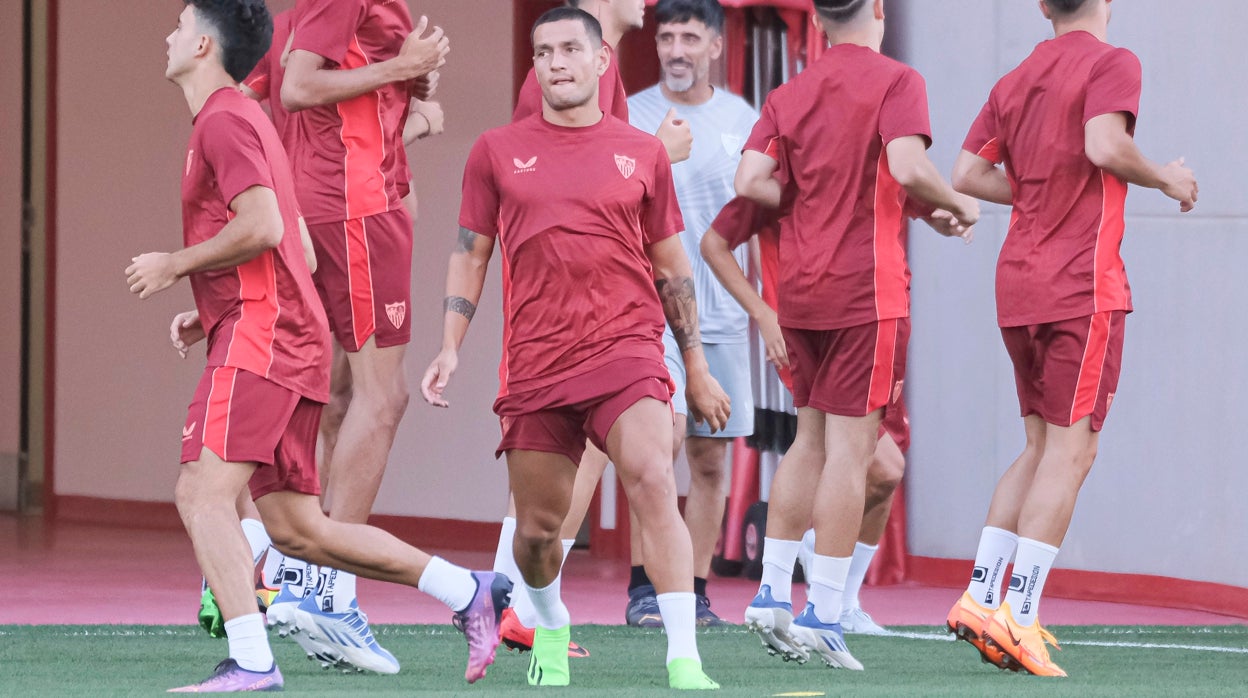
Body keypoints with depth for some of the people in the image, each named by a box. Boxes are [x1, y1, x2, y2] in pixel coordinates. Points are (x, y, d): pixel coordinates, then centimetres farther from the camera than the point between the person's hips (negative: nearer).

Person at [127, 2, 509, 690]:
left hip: (259, 337, -10)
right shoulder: (244, 119, 25)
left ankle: (250, 661, -27)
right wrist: (207, 312, 21)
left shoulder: (224, 119, -6)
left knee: (202, 492, -18)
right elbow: (293, 250, 28)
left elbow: (262, 227, -20)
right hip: (294, 346, 10)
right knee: (296, 527, 10)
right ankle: (471, 591, 12)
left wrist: (172, 266, -9)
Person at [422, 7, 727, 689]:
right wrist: (449, 350, 3)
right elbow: (469, 255, 13)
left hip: (625, 346, -1)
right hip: (534, 364, 1)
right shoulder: (496, 152, 8)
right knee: (537, 526, 5)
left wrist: (697, 368, 15)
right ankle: (549, 628, 37)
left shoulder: (642, 153, 8)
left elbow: (670, 267, 15)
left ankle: (684, 663, -26)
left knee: (653, 484, -23)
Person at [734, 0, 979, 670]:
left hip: (799, 288, 6)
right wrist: (955, 204, -3)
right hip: (867, 288, -6)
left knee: (811, 438, 17)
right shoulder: (896, 81, -6)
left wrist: (816, 204, 11)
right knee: (849, 446, -3)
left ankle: (772, 593, 16)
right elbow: (908, 167, -20)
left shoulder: (789, 93, 9)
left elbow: (750, 181, 0)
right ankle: (823, 616, -5)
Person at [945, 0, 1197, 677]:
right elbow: (1105, 146, -23)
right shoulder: (1111, 63, -6)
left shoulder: (1015, 80, 14)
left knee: (1042, 447, 16)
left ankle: (979, 596, 10)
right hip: (1082, 284, -7)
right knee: (1070, 450, -5)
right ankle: (1019, 617, -12)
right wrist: (1166, 178, -7)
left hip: (1018, 286, 7)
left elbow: (967, 174, 10)